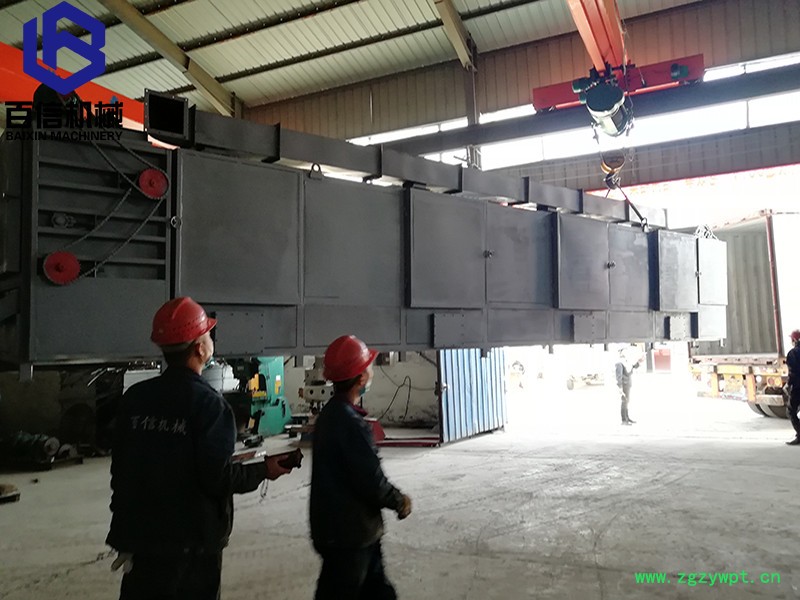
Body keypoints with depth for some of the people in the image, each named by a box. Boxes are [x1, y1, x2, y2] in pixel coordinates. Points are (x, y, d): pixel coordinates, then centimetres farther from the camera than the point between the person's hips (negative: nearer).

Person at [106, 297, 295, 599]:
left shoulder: (134, 397, 1)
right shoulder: (207, 401, -17)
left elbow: (121, 467, 7)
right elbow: (218, 477, -21)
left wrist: (125, 535, 18)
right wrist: (264, 470, -4)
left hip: (141, 534, 5)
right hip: (191, 540, -5)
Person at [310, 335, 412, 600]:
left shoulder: (331, 413, 6)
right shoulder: (350, 423, -26)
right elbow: (371, 481, -24)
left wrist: (394, 496, 8)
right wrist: (399, 501, -6)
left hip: (351, 531, 9)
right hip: (348, 535, -9)